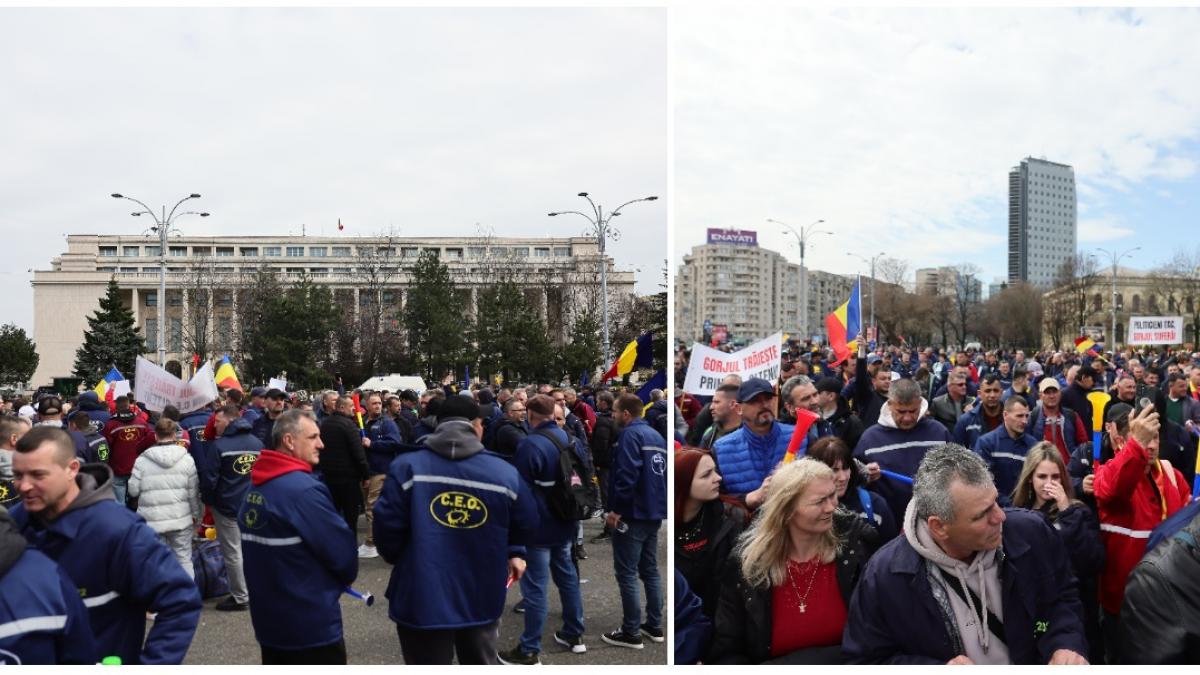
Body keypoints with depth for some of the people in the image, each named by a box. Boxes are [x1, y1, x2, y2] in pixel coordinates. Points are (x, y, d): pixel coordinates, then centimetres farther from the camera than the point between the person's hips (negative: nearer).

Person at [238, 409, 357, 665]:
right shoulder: (303, 489, -23)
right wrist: (344, 578, 2)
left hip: (268, 619, 9)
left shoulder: (255, 486, 5)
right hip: (312, 625, -9)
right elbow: (343, 552, -20)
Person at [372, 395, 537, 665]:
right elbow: (527, 525, 3)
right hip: (482, 600, 2)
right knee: (481, 663, 24)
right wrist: (514, 553, 24)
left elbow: (387, 525, -12)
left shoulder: (407, 466, -11)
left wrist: (395, 558, 10)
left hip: (421, 600, -1)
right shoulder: (505, 472, -5)